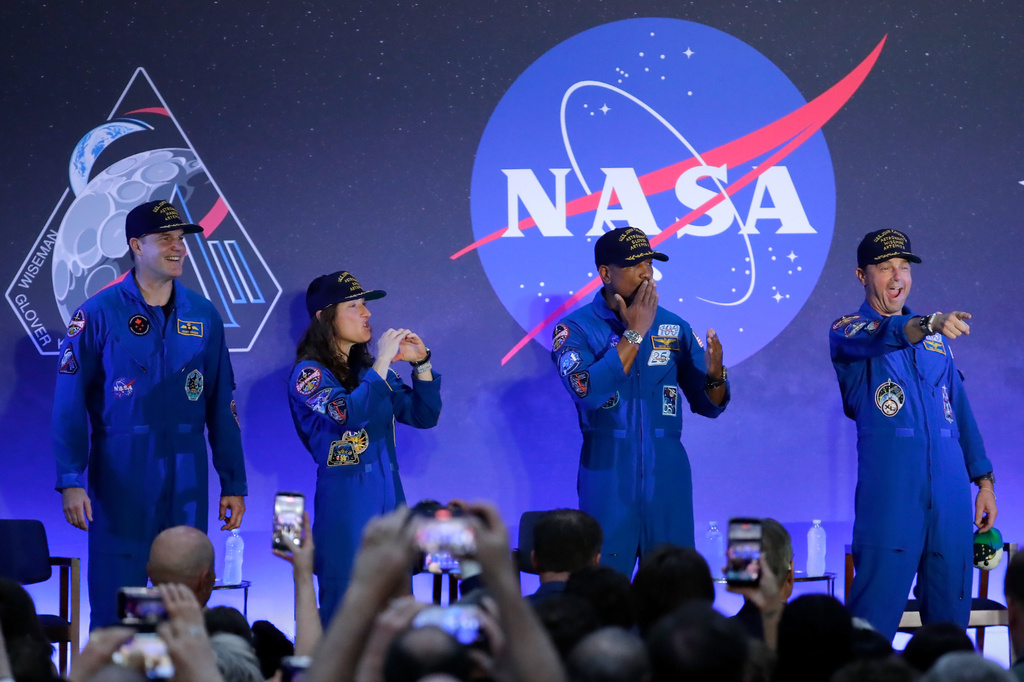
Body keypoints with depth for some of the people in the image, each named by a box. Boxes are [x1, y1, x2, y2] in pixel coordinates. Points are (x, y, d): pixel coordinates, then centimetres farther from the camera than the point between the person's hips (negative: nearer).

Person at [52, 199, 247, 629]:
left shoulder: (204, 318, 9)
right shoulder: (99, 315, -1)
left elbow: (221, 408, 11)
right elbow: (69, 405, -3)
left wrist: (233, 484, 8)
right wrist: (70, 481, -11)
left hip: (187, 484, 3)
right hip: (119, 483, -3)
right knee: (115, 610, -2)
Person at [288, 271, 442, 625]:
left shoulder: (367, 369, 14)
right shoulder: (309, 374, -4)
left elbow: (424, 416, 14)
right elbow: (348, 414, -22)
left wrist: (421, 365, 1)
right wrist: (382, 363, -17)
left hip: (389, 498, 6)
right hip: (345, 501, -6)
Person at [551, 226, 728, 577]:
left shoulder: (673, 327, 7)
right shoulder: (576, 328, -2)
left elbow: (709, 406, 10)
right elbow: (588, 392, -20)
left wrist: (714, 374, -12)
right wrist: (634, 333, -15)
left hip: (667, 474, 3)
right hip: (608, 475, -3)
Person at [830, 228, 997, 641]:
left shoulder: (936, 337, 20)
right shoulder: (848, 332, 3)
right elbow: (875, 338, -21)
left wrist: (984, 480, 14)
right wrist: (924, 326, -41)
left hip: (950, 494, 5)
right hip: (890, 494, -5)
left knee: (950, 618, 5)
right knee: (875, 619, -9)